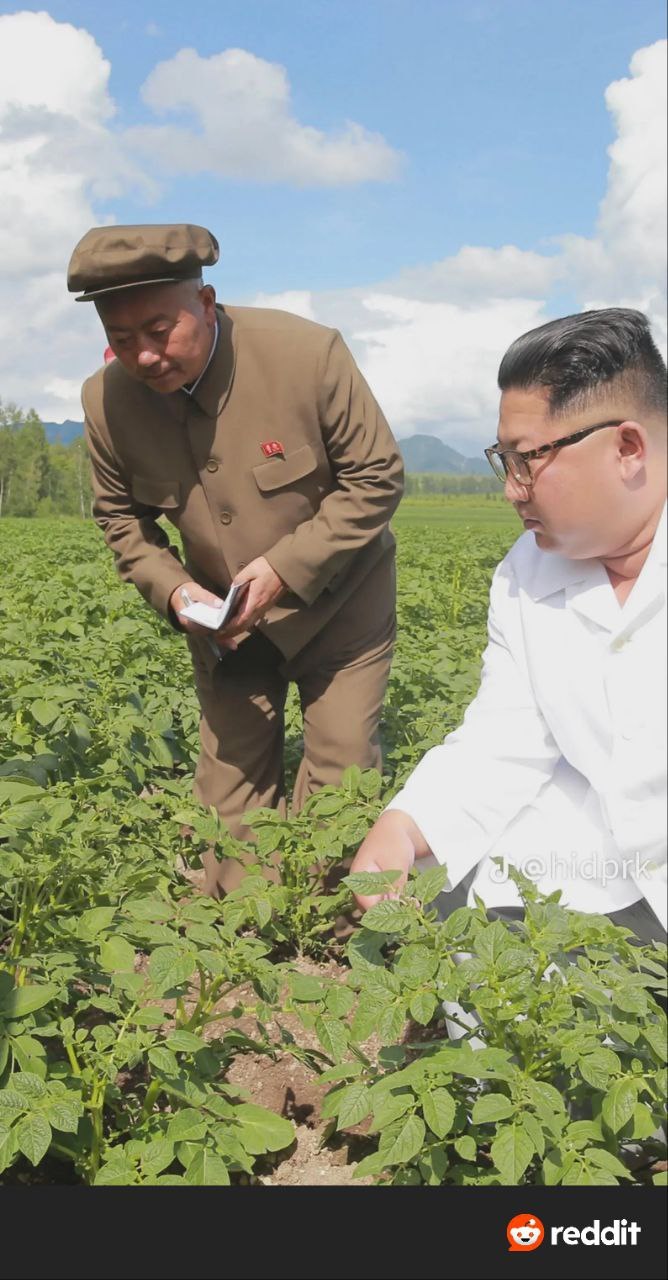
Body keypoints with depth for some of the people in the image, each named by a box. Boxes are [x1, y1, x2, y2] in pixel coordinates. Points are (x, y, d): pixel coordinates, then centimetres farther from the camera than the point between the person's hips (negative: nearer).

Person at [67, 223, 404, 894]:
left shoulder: (309, 353, -25)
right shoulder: (106, 400, -13)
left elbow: (376, 477, -15)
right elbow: (120, 514, 4)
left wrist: (286, 568, -24)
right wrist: (171, 588, -15)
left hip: (335, 604, -2)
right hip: (222, 617, 3)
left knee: (339, 776, 0)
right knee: (230, 777, 6)